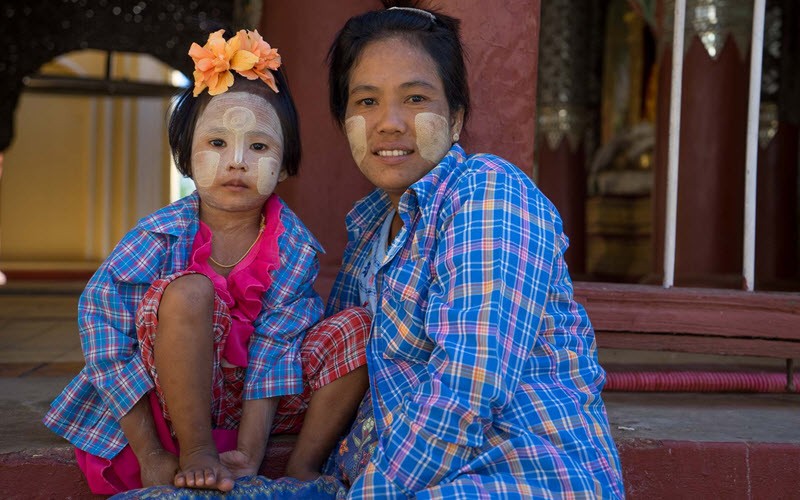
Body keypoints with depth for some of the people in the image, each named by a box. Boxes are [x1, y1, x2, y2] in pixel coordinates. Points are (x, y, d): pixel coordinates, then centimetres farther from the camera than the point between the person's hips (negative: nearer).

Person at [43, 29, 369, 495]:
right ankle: (195, 452, -20)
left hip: (257, 398, 3)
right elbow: (108, 356, -15)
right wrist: (151, 456, -17)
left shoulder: (294, 247, -11)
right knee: (188, 291, -31)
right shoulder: (157, 238, -17)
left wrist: (249, 453, -25)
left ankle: (303, 466, -9)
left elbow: (274, 350, -16)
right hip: (172, 402, -3)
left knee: (359, 325, -15)